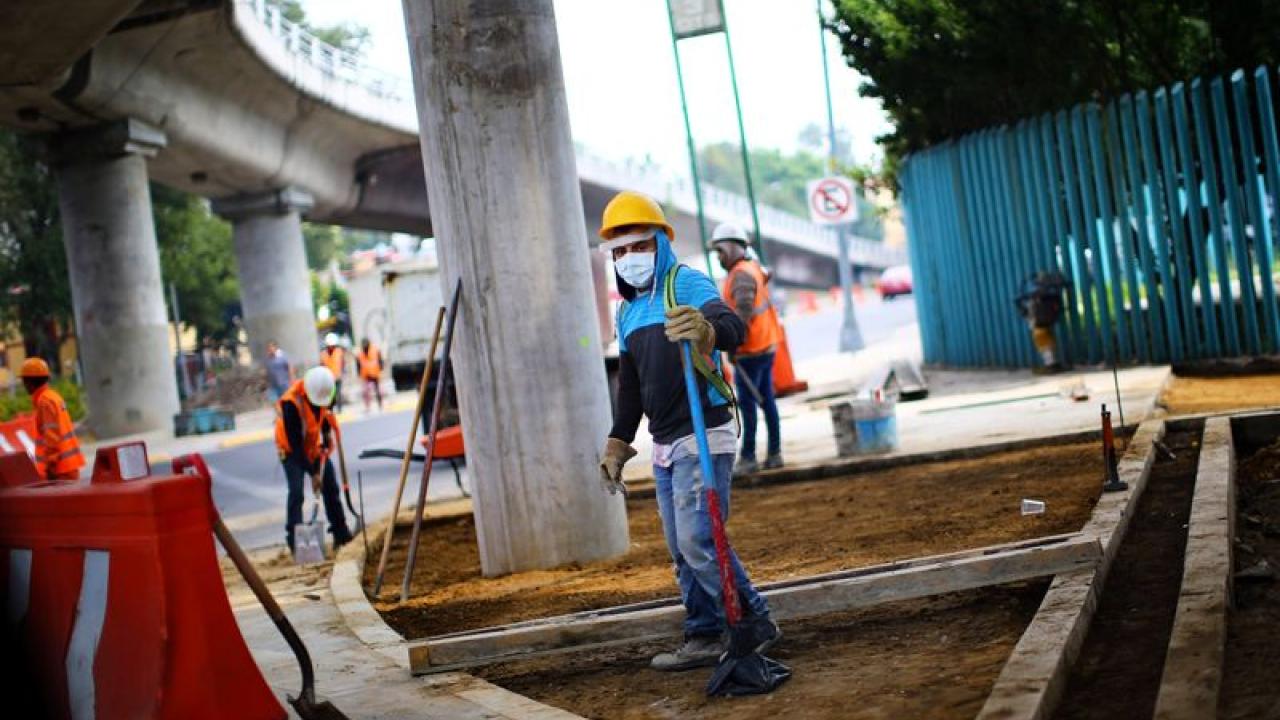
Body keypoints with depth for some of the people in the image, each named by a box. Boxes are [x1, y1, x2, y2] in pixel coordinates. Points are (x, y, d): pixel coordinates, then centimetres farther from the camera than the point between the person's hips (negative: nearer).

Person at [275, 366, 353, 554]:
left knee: (330, 487, 7)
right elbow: (295, 444, -30)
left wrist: (327, 438, -3)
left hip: (313, 446, 6)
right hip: (292, 450, -6)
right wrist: (313, 473, -27)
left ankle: (341, 533, 17)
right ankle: (293, 539, -15)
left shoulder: (323, 389, -16)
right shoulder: (291, 403, -35)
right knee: (296, 491, -19)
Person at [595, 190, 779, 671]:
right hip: (664, 447, 9)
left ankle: (755, 627, 0)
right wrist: (617, 445, 19)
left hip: (702, 439, -8)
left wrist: (708, 330, -55)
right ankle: (706, 636, 17)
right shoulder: (628, 312, 14)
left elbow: (733, 326, -32)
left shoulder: (686, 284, -11)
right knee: (681, 551, 10)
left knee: (698, 541, -13)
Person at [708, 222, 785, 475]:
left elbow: (744, 311, -24)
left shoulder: (741, 275, -14)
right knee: (767, 400, 11)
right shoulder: (754, 268, 16)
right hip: (766, 346, 10)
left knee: (747, 403, -6)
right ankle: (774, 453, 14)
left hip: (750, 350, -10)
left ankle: (748, 458, -4)